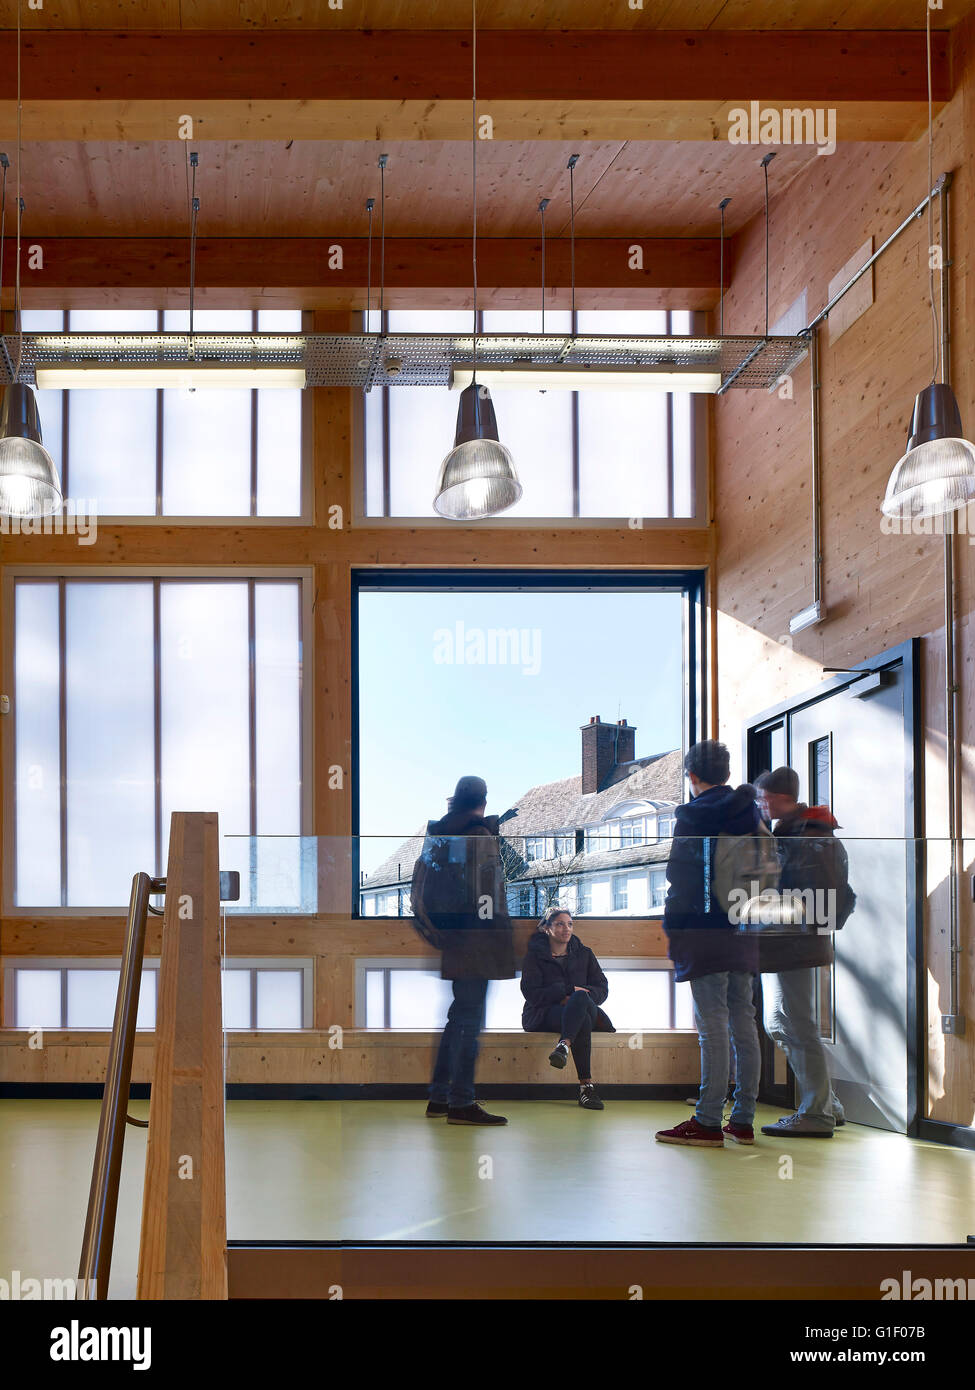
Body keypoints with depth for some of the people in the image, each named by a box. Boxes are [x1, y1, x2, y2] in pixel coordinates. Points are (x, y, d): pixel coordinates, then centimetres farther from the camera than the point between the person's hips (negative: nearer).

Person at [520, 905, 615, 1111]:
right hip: (544, 1015, -3)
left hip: (586, 1008, 3)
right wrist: (569, 991, -13)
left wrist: (576, 998, -12)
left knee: (580, 998, -39)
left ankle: (564, 1045, -60)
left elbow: (602, 988, 11)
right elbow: (532, 993, -5)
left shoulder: (584, 954, 20)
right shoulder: (534, 955, 9)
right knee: (583, 1020, -39)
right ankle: (586, 1085, -54)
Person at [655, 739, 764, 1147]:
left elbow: (680, 876, -8)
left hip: (704, 930, -6)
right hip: (743, 931, 6)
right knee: (744, 1024, 8)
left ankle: (707, 1123, -5)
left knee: (712, 1026, -7)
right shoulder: (750, 811, 10)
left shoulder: (692, 815, -8)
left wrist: (671, 929, 1)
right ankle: (743, 1121, 12)